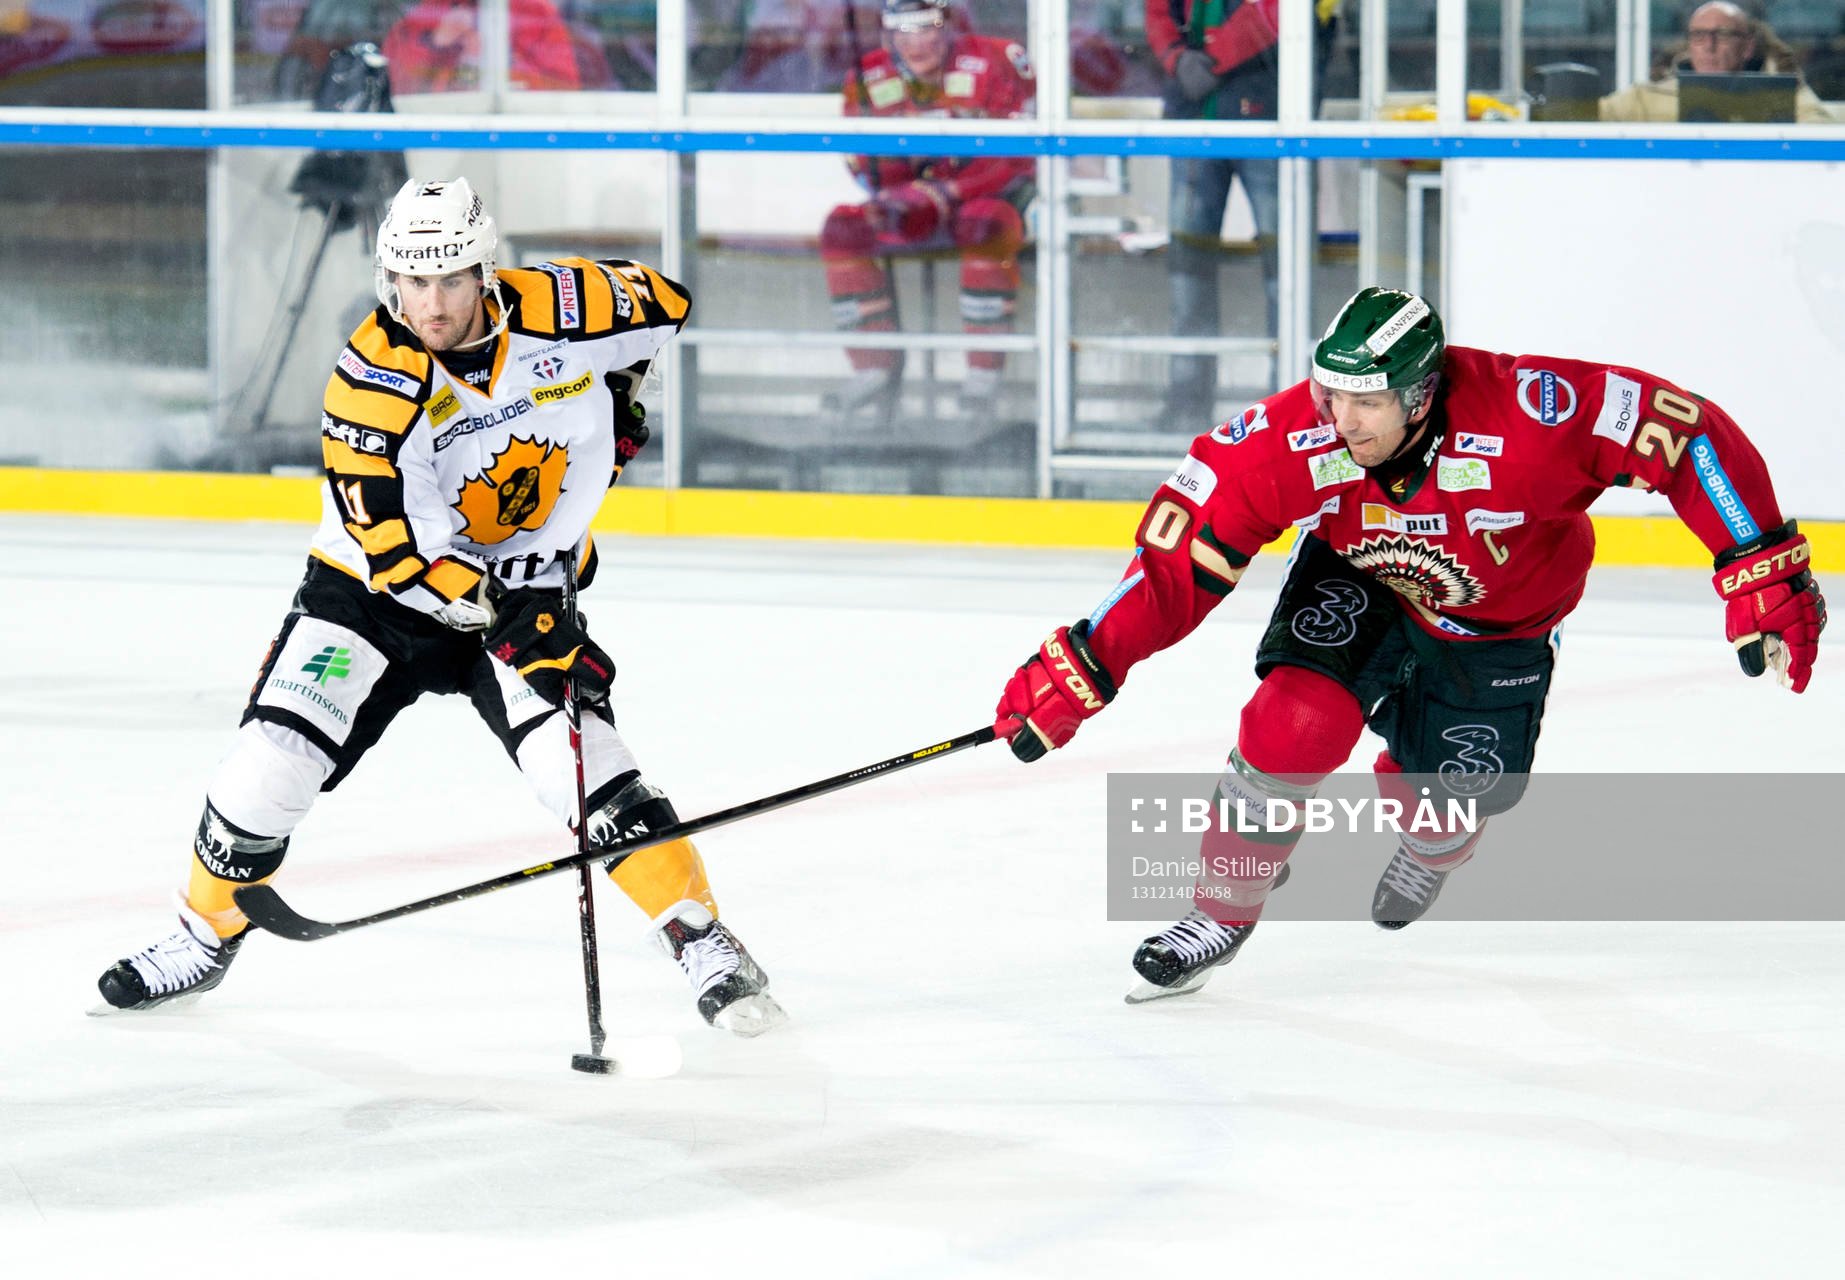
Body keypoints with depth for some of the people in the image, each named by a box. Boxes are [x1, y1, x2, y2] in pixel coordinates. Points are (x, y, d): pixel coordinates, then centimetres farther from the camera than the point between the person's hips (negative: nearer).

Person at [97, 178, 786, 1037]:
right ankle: (206, 936, 14)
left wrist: (614, 400, 1)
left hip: (527, 581, 1)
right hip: (378, 584, -1)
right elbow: (399, 548, -28)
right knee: (274, 756, -9)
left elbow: (662, 302, 8)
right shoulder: (372, 379, -25)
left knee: (584, 764, -19)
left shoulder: (558, 311, -16)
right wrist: (517, 629, -32)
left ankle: (702, 940, -9)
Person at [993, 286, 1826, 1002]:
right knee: (1297, 719, -23)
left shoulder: (1523, 415, -41)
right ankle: (1221, 913, -2)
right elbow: (1179, 553, -28)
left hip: (1497, 623, 0)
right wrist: (1081, 665, -34)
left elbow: (1687, 434, -35)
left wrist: (1764, 575, -36)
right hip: (1358, 584, 0)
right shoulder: (1292, 439, -34)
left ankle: (1428, 854, 39)